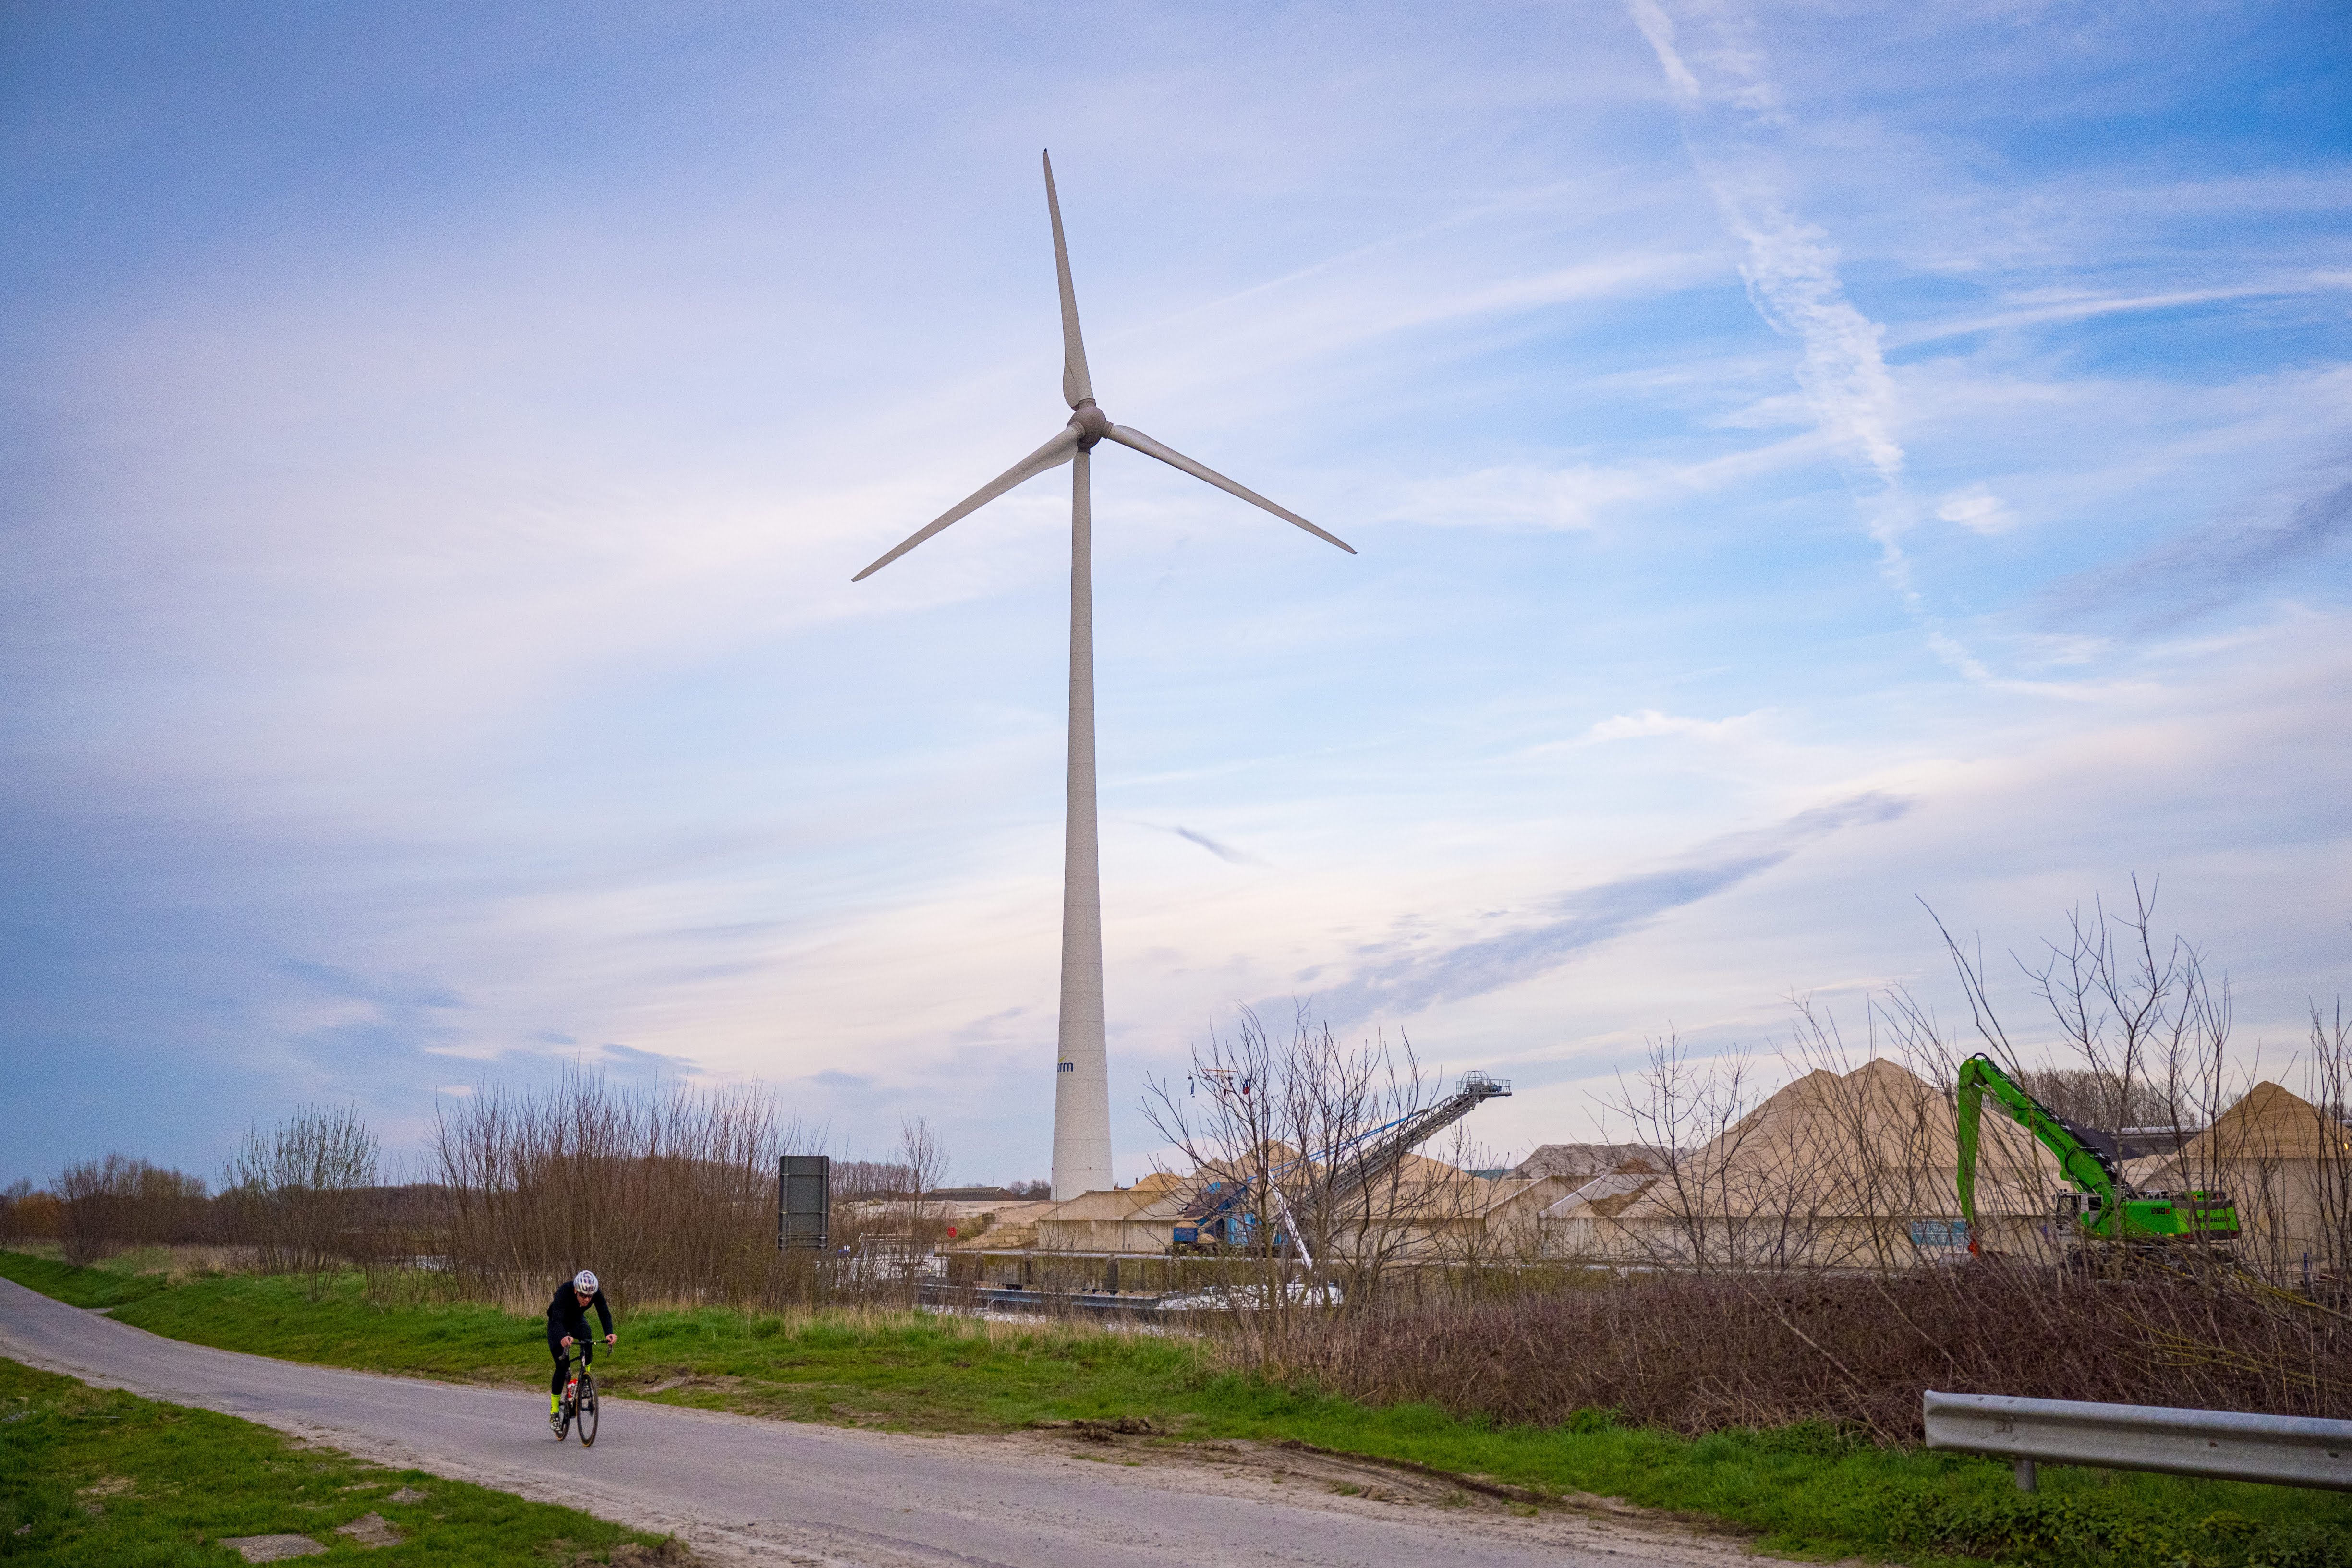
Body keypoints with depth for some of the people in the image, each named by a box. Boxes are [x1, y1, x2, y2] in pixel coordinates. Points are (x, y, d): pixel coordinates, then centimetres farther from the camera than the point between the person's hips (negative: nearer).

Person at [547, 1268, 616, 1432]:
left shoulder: (596, 1292, -29)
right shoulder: (564, 1291, -39)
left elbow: (605, 1313, -34)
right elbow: (558, 1319, -48)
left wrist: (609, 1333, -54)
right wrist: (563, 1337, -68)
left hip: (577, 1320, 3)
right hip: (558, 1324, -3)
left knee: (587, 1339, -31)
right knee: (562, 1365, -12)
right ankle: (554, 1412, 1)